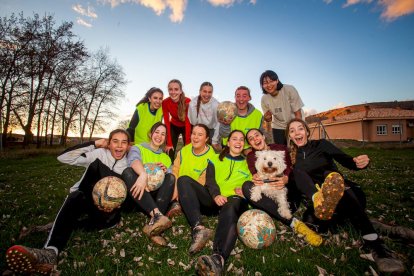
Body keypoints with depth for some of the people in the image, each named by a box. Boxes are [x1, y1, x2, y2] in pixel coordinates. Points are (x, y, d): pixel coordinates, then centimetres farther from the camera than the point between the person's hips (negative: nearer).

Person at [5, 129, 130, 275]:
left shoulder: (129, 162, -3)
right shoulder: (99, 153, -6)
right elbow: (63, 157, -15)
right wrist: (94, 144, -18)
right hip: (85, 198, 0)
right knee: (76, 197, -36)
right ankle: (51, 251, -49)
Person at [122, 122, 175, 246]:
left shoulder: (166, 158, 24)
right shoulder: (137, 148, 12)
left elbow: (169, 181, 15)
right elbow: (134, 160, -15)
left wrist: (166, 171, -8)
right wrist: (143, 175, -37)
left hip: (157, 196, 3)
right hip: (138, 193, -2)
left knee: (171, 177, -22)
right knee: (128, 172, -29)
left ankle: (153, 224, -40)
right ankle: (157, 215, -46)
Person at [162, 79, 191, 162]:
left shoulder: (187, 101, -27)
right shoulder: (165, 102, -21)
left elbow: (188, 122, -27)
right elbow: (167, 123, -20)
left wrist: (188, 144, -30)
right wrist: (169, 143, -23)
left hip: (186, 127, -1)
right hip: (174, 126, 2)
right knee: (170, 152, -5)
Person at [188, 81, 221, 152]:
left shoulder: (216, 104, -20)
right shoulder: (193, 103, -17)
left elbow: (218, 124, -12)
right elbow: (193, 122, -13)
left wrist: (215, 141, -8)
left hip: (211, 131, 0)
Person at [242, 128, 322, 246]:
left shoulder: (281, 148, 12)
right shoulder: (251, 156, 16)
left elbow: (290, 169, -3)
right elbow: (253, 173, -2)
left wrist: (286, 179, -27)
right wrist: (255, 178, -27)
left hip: (285, 192, 0)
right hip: (266, 196, 1)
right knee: (247, 186, -32)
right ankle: (293, 223, -36)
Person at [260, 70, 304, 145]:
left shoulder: (290, 90, -21)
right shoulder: (264, 99, -12)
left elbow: (298, 113, -17)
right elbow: (269, 119, -2)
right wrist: (267, 117, -25)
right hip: (278, 128, 2)